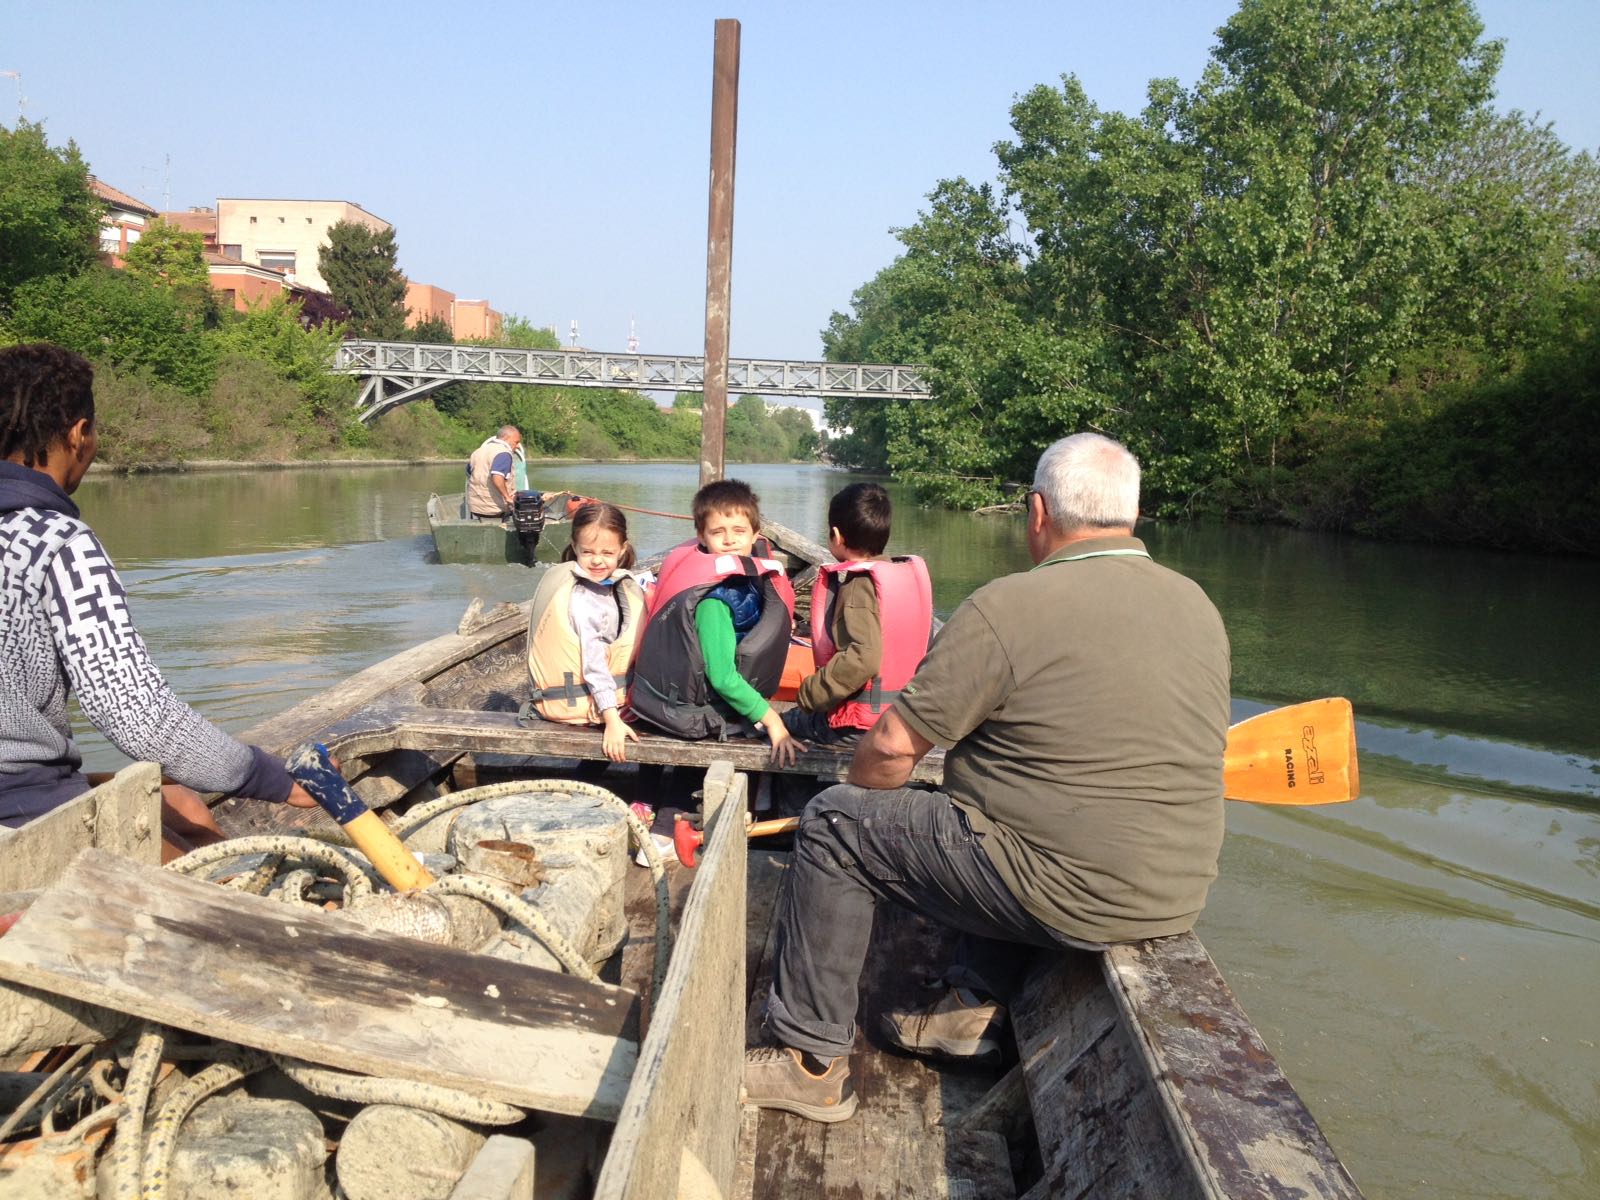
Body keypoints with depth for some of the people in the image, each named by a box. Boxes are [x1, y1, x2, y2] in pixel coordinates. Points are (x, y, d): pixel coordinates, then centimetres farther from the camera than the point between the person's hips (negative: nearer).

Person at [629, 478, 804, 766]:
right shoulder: (713, 600, -25)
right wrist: (770, 719, -20)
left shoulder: (743, 576, 0)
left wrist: (777, 629, 3)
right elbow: (722, 676, -25)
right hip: (688, 713, -8)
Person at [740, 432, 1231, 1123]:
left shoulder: (1008, 608, -17)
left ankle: (812, 1064, 14)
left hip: (1067, 896, -7)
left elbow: (891, 748, -12)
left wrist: (859, 791, 10)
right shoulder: (1199, 606, 4)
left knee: (833, 825, 4)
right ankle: (975, 1006, 31)